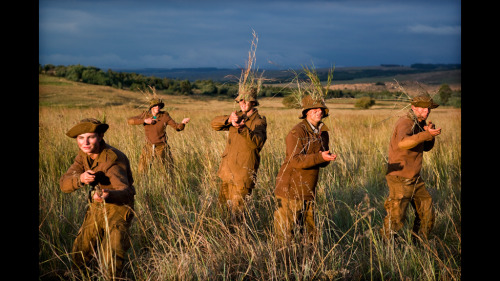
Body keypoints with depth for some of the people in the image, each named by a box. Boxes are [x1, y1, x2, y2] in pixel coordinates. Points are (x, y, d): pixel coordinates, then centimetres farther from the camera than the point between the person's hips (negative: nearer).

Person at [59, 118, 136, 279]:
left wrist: (109, 195, -63)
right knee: (79, 254, 13)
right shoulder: (83, 155, -6)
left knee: (113, 258, -16)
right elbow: (64, 184, -12)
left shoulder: (113, 159, -28)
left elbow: (126, 192, -40)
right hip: (95, 208, 7)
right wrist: (80, 178, -34)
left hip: (118, 209, -6)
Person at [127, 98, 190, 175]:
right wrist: (144, 121, -22)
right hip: (149, 147, 2)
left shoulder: (165, 116, -10)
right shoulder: (145, 114, -4)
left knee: (172, 171, 4)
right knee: (141, 172, 4)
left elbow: (178, 127, -10)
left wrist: (183, 123, -33)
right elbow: (130, 121, -10)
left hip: (162, 147, -2)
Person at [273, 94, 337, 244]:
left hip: (309, 191, 7)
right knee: (285, 236, 0)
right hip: (290, 191, -7)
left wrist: (328, 158, -8)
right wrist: (320, 157, -31)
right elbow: (295, 160, -24)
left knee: (310, 235, 14)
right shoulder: (297, 132, -15)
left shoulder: (322, 133, 10)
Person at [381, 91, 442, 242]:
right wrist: (426, 134, -52)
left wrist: (430, 132, -6)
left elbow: (427, 147, 14)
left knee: (427, 213, 16)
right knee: (396, 219, -2)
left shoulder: (420, 124, 8)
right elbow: (402, 143, -42)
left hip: (415, 179, 9)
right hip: (400, 179, -9)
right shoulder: (405, 123, -21)